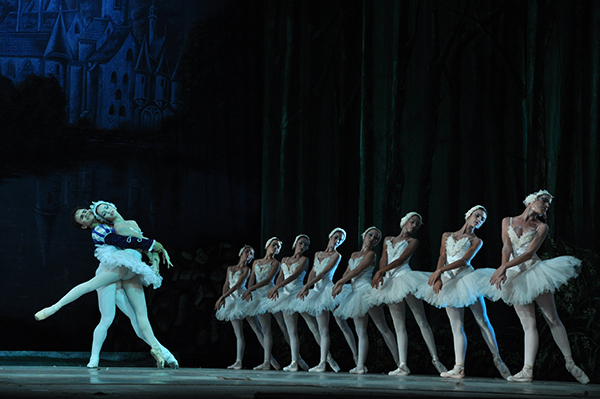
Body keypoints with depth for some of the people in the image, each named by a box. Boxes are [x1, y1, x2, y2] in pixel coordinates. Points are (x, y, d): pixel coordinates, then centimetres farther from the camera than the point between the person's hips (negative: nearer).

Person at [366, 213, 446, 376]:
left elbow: (401, 260, -6)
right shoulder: (388, 240, 19)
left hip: (405, 277, -4)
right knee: (399, 326, 0)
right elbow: (383, 260, 9)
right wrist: (381, 274, -11)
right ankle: (402, 365, -5)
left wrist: (380, 272, -13)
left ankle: (435, 358, -5)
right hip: (391, 282, 4)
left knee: (421, 321, -6)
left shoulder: (413, 241, 6)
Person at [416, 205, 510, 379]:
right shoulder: (447, 236, 17)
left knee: (482, 321, -3)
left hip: (467, 278, -2)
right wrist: (438, 278, -12)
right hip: (449, 283, 2)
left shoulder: (476, 241, 8)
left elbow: (464, 260, -6)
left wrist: (440, 271, -16)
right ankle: (459, 367, -9)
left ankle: (497, 359, 6)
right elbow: (442, 258, 6)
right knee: (457, 326, -3)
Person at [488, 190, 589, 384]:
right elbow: (506, 247, -3)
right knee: (528, 324, -5)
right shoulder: (507, 221, 11)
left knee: (552, 319, -1)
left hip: (534, 271, -1)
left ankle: (570, 363, 7)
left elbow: (529, 252, -8)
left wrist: (504, 267, -19)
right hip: (515, 277, 1)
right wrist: (503, 269, -21)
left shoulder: (541, 227, 5)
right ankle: (527, 370, -12)